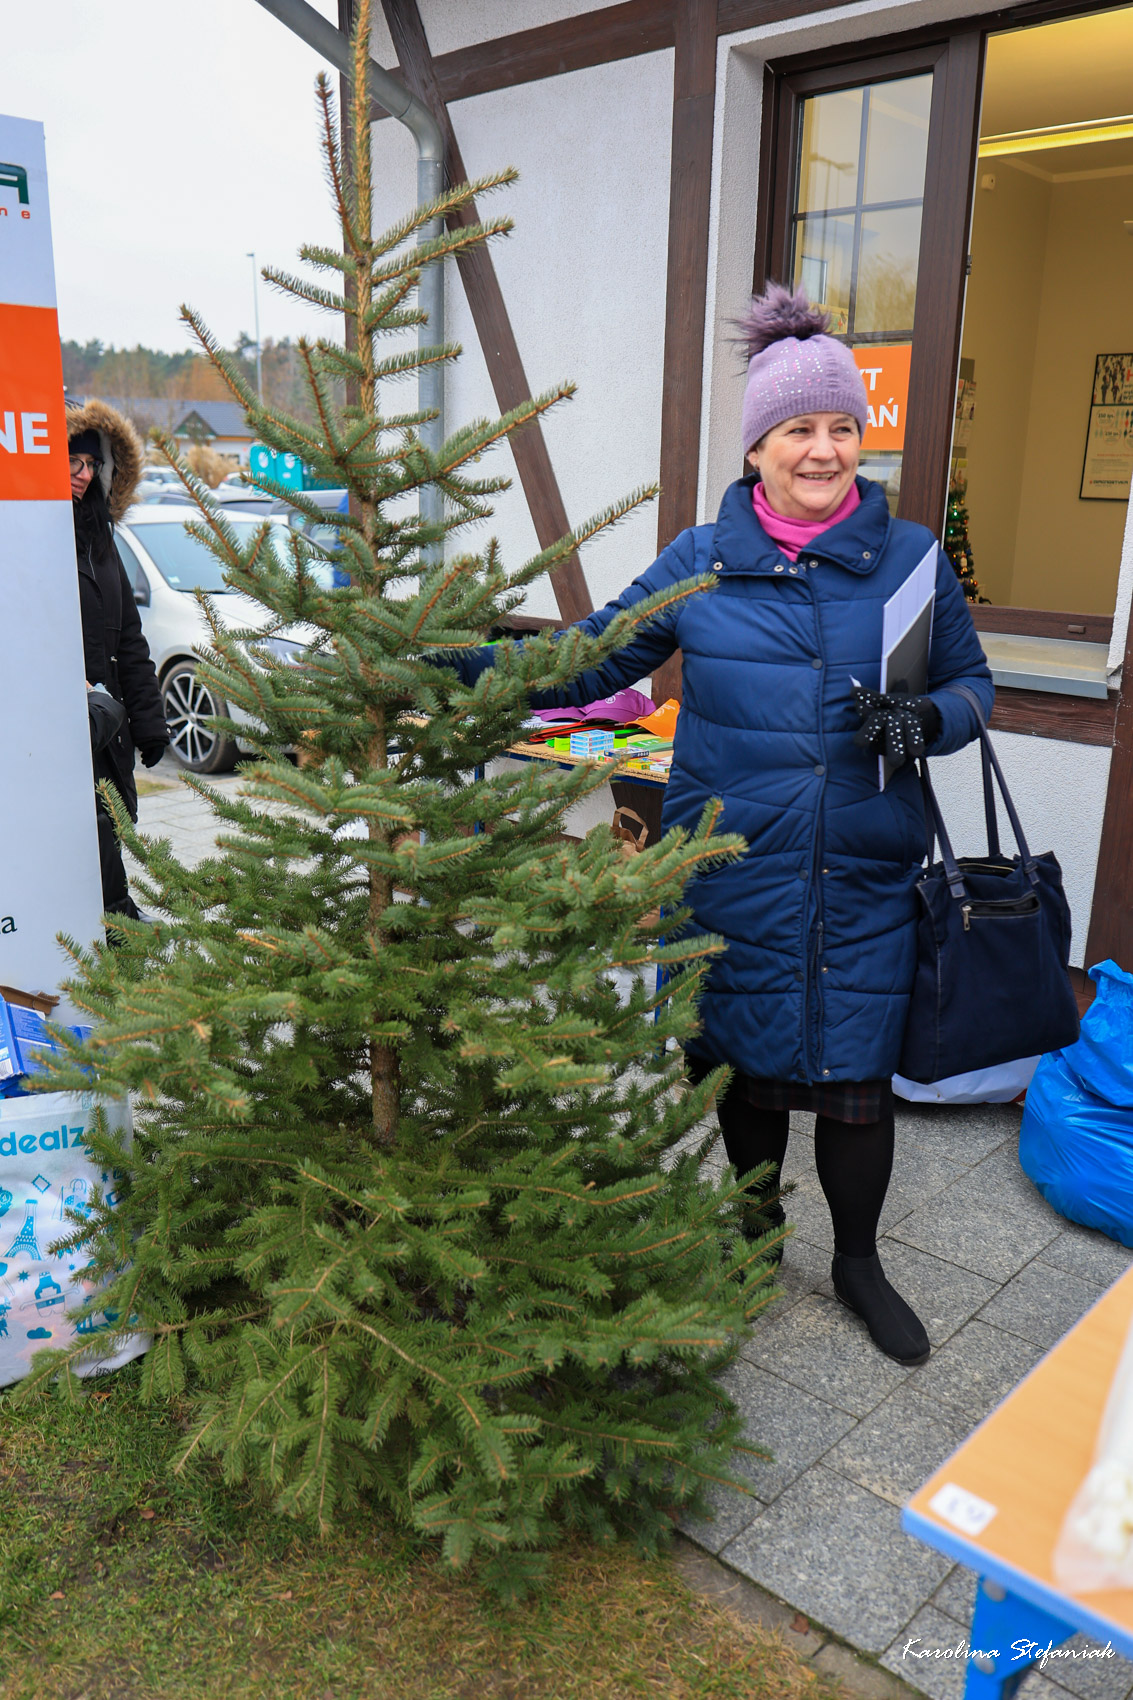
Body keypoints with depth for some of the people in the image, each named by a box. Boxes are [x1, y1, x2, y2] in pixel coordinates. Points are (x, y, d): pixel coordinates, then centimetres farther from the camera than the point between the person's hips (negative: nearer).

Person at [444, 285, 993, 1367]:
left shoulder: (911, 555, 2)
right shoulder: (698, 562, 2)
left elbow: (973, 682, 10)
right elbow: (586, 662, 3)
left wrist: (926, 721, -13)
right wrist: (455, 667, -8)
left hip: (862, 880, 0)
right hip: (731, 871, 0)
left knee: (854, 1075, 7)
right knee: (746, 1062, 14)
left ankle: (857, 1261, 34)